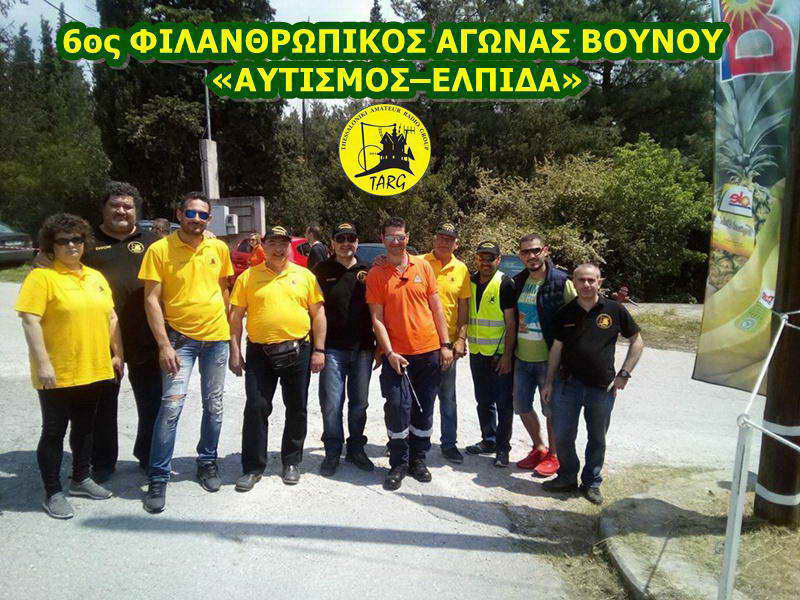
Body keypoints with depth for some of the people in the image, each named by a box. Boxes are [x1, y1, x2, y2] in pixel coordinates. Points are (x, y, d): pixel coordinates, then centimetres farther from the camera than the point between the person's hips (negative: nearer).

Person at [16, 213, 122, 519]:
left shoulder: (96, 277, 11)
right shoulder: (41, 277, -9)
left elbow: (111, 317, 14)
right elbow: (30, 321, -15)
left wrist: (117, 354, 9)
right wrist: (42, 364, -20)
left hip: (94, 371, 6)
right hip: (57, 375, -6)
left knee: (85, 427, 18)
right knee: (54, 431, 7)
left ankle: (81, 479, 34)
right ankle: (53, 493, 20)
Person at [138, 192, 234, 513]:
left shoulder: (219, 248, 3)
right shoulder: (160, 249, -7)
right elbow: (151, 300, -9)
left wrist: (228, 326, 9)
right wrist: (164, 345, -15)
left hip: (216, 337, 4)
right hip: (179, 337, -3)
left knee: (214, 406, 12)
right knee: (172, 405, -9)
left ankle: (208, 462, 30)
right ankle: (158, 478, 5)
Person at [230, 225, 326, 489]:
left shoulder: (305, 275, 6)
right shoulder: (248, 277, 5)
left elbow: (318, 314, 5)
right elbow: (236, 316, 5)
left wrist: (319, 350, -2)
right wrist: (235, 351, -2)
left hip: (297, 351, 1)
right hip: (259, 353, 0)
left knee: (297, 409, 9)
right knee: (256, 409, 2)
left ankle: (291, 462, 26)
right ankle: (253, 467, 17)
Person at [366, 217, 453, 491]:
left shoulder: (423, 266, 4)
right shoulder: (375, 274, 0)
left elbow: (436, 307, 6)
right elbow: (377, 318, -3)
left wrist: (445, 345, 2)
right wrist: (389, 353, -12)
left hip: (429, 352, 2)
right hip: (397, 354, -2)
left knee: (424, 410, 11)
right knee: (398, 409, -3)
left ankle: (418, 460, 28)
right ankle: (398, 464, 16)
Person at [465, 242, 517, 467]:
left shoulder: (505, 283, -11)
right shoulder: (470, 282, 6)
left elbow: (511, 323, -13)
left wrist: (507, 355, -17)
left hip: (500, 355, -6)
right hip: (477, 353, 6)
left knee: (503, 403, 4)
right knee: (483, 401, 17)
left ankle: (502, 448, 16)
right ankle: (488, 440, 32)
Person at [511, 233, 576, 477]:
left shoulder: (561, 281, -11)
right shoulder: (518, 282, 6)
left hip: (549, 358, -6)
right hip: (522, 357, 6)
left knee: (551, 410, 7)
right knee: (522, 406, 14)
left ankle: (553, 456, 26)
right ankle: (538, 448, 35)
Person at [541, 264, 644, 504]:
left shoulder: (615, 310, -3)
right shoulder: (565, 314, 2)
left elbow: (637, 341, 5)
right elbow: (556, 348, 8)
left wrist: (624, 374, -2)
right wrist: (549, 382, 7)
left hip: (602, 387, -1)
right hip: (568, 385, 1)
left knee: (597, 439, 12)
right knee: (563, 437, 6)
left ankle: (591, 482, 31)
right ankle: (567, 477, 28)